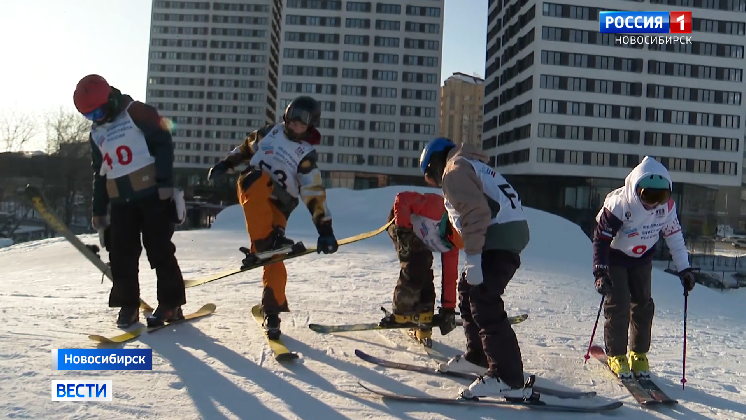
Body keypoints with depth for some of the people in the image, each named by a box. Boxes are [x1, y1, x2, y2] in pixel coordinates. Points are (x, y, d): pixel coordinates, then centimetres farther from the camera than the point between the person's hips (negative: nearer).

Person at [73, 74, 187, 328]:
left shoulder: (136, 112, -4)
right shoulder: (96, 133, 18)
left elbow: (163, 144, -11)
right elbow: (99, 174, 22)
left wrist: (165, 182, -17)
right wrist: (99, 210, 19)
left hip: (152, 194, -7)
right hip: (120, 202, 7)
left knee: (160, 250, -3)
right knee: (121, 255, 4)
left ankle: (171, 303, 5)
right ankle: (127, 305, 14)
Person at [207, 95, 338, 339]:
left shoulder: (307, 155, -5)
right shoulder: (270, 132, 5)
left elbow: (315, 195, -10)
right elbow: (246, 148, 23)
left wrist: (325, 230, -18)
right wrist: (225, 164, 14)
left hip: (277, 205, -2)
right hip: (250, 191, 2)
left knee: (274, 259, -13)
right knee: (258, 180, -34)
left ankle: (271, 312, 0)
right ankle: (264, 242, -38)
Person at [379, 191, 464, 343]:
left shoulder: (451, 242, -14)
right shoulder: (436, 207, -35)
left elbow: (450, 276, -9)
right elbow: (403, 198, -34)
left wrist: (449, 308, -9)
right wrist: (402, 227, -40)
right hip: (400, 221, -6)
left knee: (425, 274, -5)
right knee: (413, 268, -21)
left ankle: (422, 324, 5)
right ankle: (401, 312, -7)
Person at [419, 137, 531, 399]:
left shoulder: (454, 170, -4)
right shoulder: (470, 167, 27)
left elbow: (475, 212, -18)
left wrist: (473, 257, -20)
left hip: (500, 235, -10)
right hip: (510, 231, 10)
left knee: (484, 303, -13)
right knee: (468, 291, 20)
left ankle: (508, 379, -13)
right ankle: (477, 356, 30)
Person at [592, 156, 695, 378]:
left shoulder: (667, 206, -17)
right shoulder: (618, 203, -31)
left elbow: (675, 237, -5)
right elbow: (601, 237, -26)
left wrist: (684, 268, -6)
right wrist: (600, 271, -31)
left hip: (642, 258, 4)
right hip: (615, 257, -4)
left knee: (643, 304, 5)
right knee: (617, 305, -7)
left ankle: (639, 353, 19)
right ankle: (616, 355, 8)